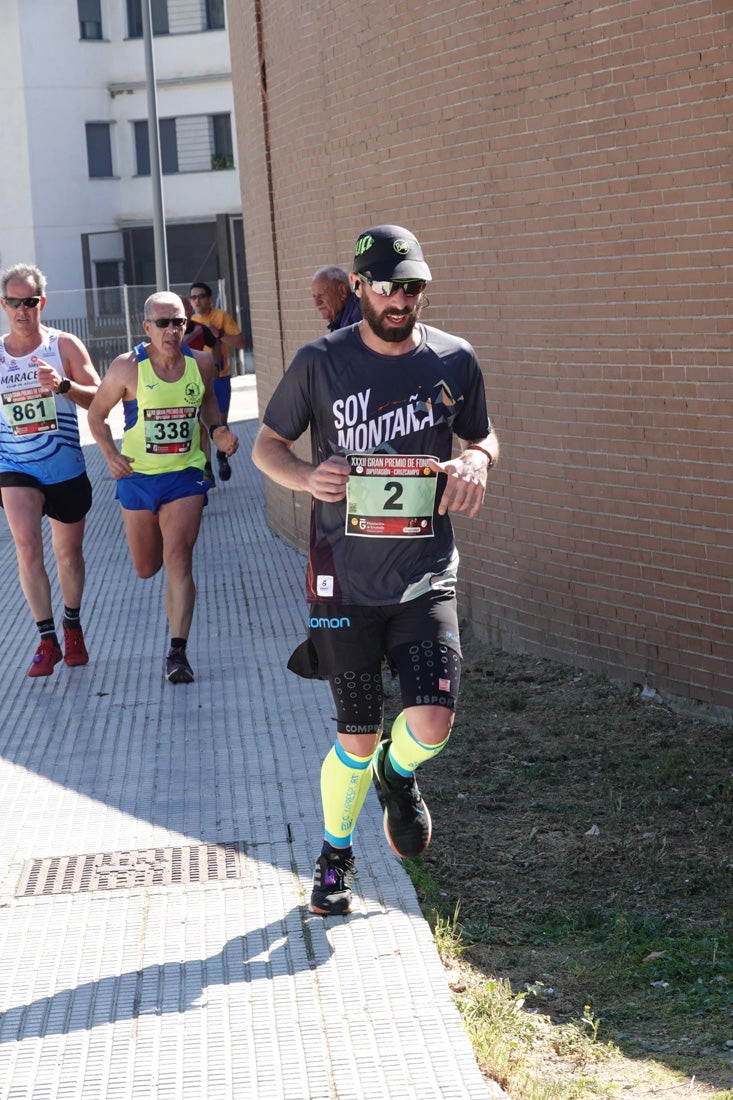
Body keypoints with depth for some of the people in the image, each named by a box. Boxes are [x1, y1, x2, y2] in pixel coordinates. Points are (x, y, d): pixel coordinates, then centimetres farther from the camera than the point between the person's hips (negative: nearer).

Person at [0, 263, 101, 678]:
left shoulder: (64, 345, -5)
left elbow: (98, 397, -10)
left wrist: (64, 385, -26)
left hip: (66, 469, 0)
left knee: (69, 555, 14)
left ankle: (73, 627, 37)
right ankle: (48, 640, -13)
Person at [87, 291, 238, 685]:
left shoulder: (201, 364, -3)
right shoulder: (127, 368, -11)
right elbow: (97, 413, 1)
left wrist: (216, 430, -1)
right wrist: (110, 454, -13)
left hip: (185, 474, 0)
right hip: (137, 476, 0)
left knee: (178, 560, -15)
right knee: (146, 568, 13)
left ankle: (177, 652, -15)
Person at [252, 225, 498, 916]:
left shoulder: (454, 361, 2)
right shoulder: (320, 363, -4)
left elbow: (482, 437, 17)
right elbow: (267, 444, 6)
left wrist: (476, 461, -7)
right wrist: (305, 477, -16)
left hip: (426, 577, 1)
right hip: (346, 581, -1)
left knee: (432, 722, -14)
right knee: (356, 739, 4)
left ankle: (397, 772, 24)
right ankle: (335, 853, 31)